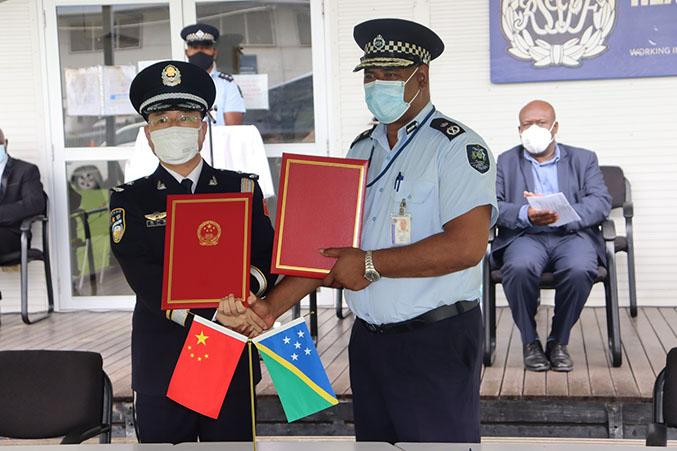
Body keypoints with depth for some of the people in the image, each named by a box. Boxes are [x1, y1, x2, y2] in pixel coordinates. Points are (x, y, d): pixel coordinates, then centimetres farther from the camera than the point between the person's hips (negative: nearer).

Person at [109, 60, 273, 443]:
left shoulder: (243, 189, 8)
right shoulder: (130, 200, 4)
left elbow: (269, 258, -1)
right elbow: (145, 279, -9)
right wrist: (208, 320, -21)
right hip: (161, 364, -1)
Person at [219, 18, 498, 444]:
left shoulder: (457, 146, -10)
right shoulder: (362, 149, 12)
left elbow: (467, 245, -21)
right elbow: (332, 244, 11)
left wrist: (371, 264, -17)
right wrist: (271, 306, -1)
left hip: (436, 343, -6)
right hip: (368, 340, 7)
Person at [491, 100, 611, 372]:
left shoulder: (583, 160, 18)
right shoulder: (505, 162, 18)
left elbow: (601, 202, 3)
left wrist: (561, 214, -15)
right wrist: (525, 215, -18)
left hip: (572, 235, 0)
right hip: (525, 236, 0)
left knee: (579, 270, -33)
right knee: (519, 267, -35)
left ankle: (559, 341, -11)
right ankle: (530, 342, -13)